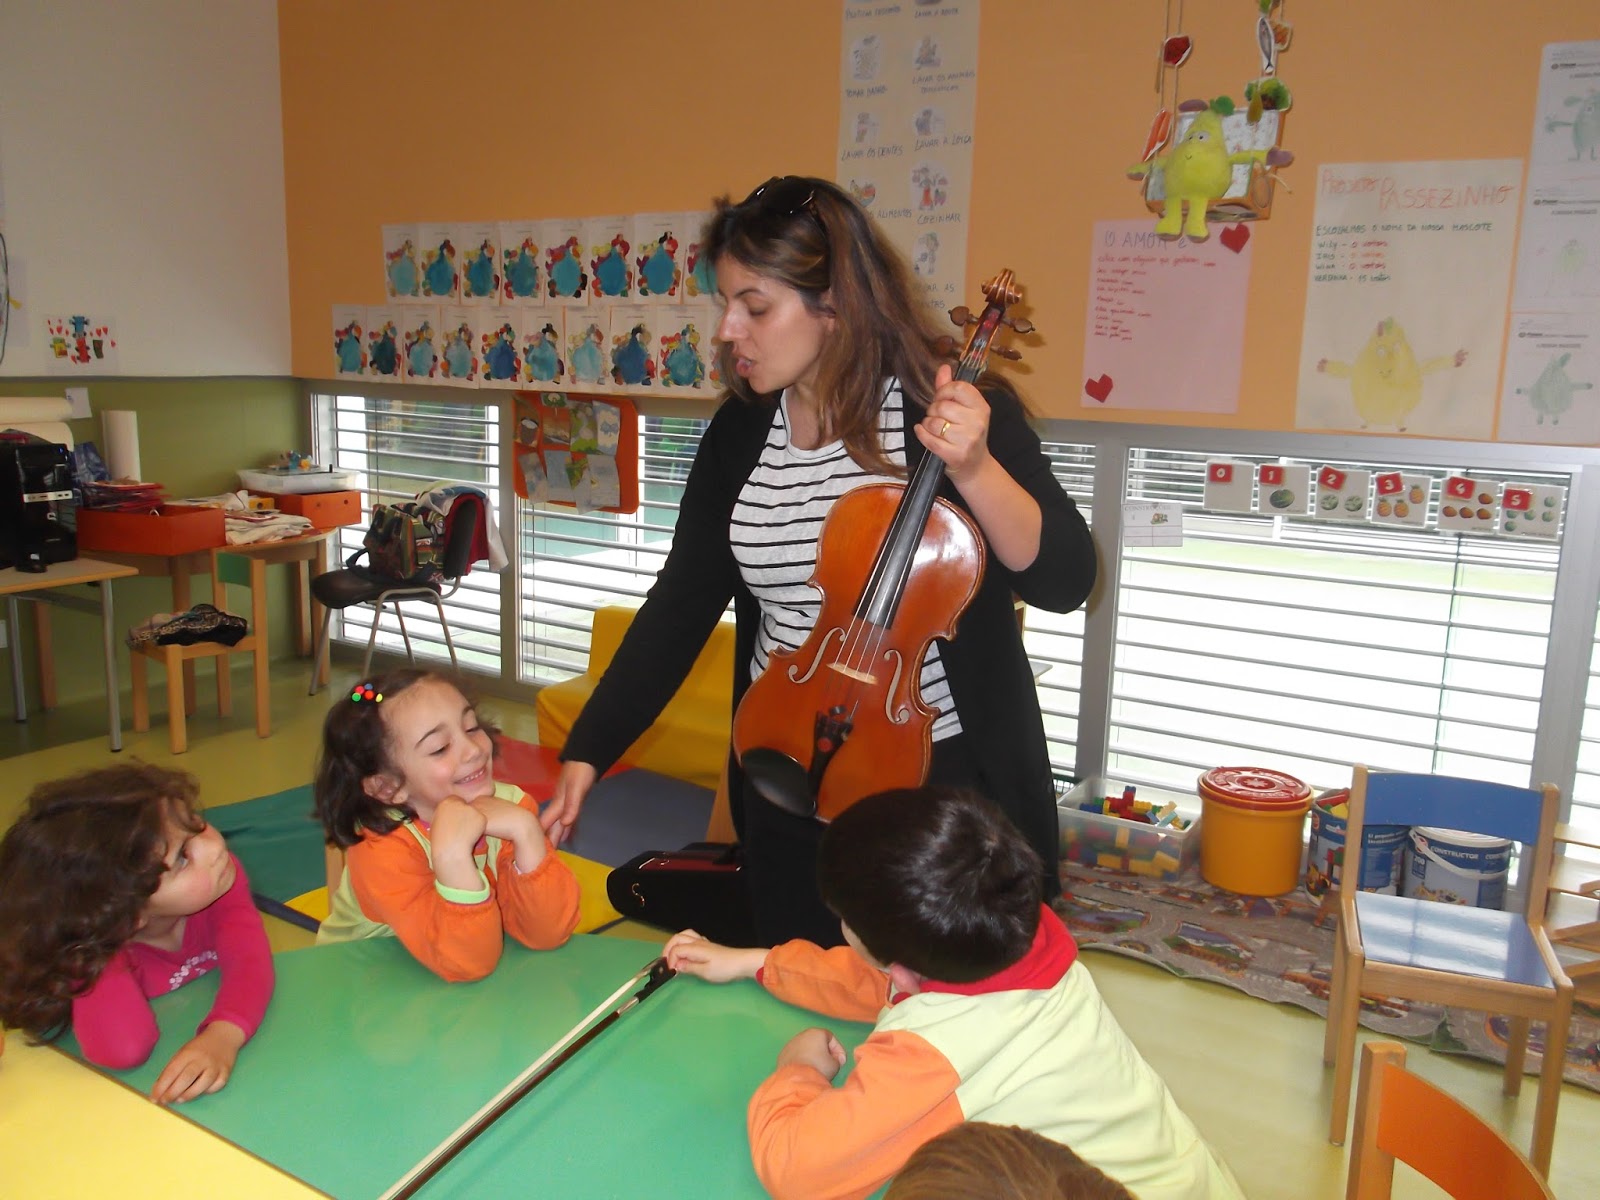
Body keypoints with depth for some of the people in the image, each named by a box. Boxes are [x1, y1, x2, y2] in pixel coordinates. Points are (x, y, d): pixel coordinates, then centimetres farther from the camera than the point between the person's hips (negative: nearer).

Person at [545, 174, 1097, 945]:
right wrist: (586, 753, 1)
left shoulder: (950, 407, -13)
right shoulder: (740, 432, 0)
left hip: (945, 781, -4)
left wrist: (974, 469, -32)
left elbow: (1065, 580, -16)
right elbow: (681, 603, 4)